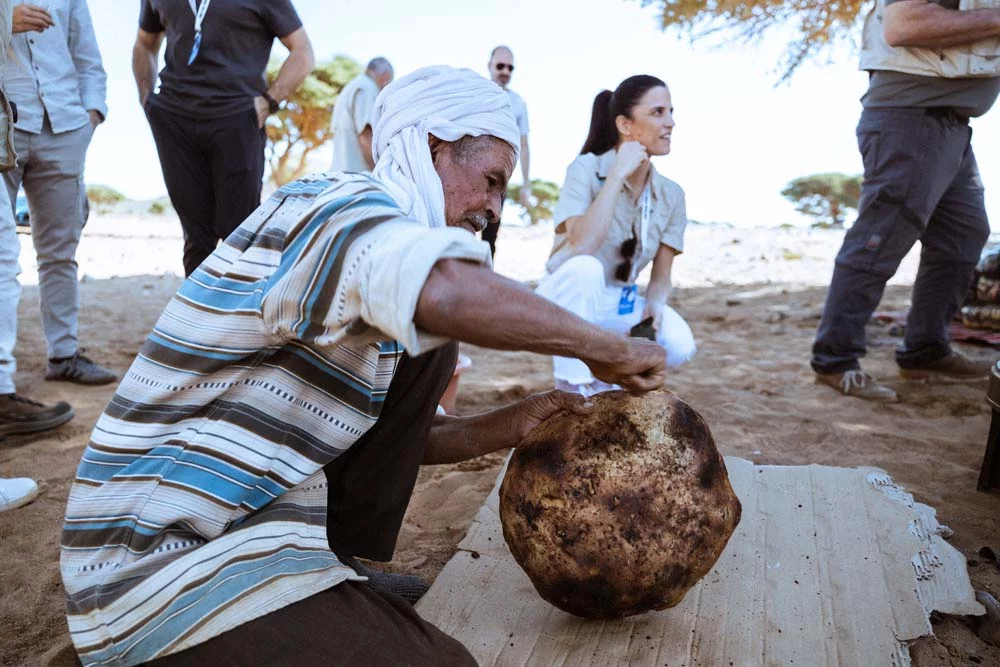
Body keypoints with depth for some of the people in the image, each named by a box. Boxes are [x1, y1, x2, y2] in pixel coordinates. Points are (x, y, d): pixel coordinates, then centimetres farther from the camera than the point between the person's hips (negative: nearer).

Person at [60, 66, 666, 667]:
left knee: (426, 351, 3)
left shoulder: (362, 245, 13)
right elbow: (446, 292, -41)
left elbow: (395, 433, 14)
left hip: (249, 520, 10)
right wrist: (605, 348, -25)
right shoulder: (341, 204, -17)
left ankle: (341, 569, 7)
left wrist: (503, 429, -1)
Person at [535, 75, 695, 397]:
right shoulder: (587, 168, -17)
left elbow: (661, 276, 1)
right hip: (566, 298, -4)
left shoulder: (671, 195, -3)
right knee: (586, 267, -38)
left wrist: (654, 304, -22)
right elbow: (581, 248, -33)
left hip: (618, 305, 4)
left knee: (678, 344, -24)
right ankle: (573, 391, -22)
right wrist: (618, 174, -29)